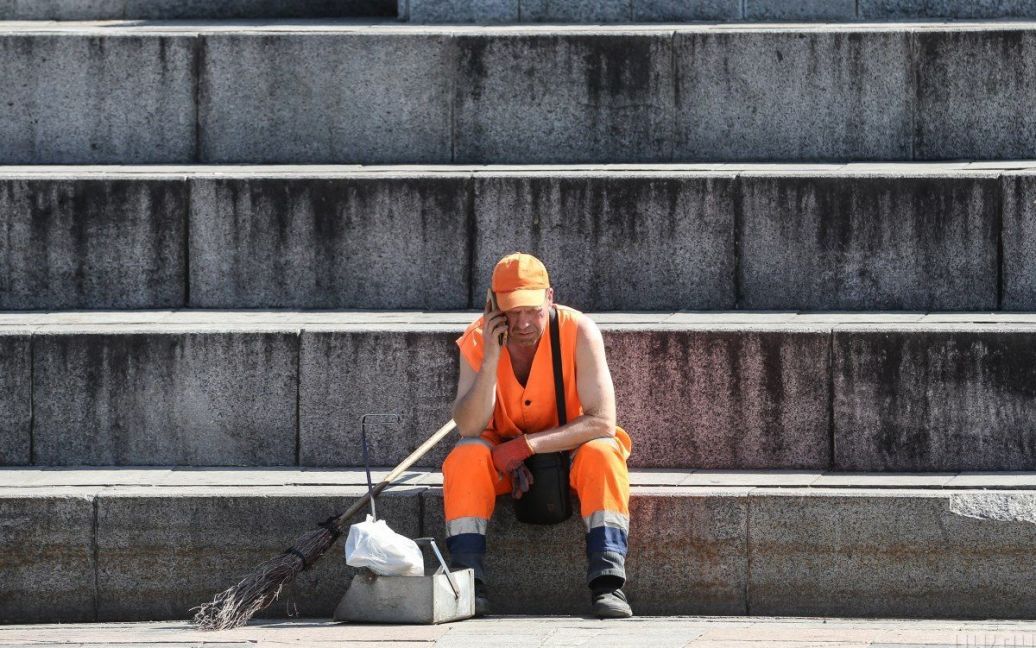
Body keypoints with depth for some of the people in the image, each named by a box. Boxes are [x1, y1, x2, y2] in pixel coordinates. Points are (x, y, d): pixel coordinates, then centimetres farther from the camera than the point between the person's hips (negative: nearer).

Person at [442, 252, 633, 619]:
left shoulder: (578, 331, -21)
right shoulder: (477, 340, -14)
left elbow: (602, 422, -25)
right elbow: (468, 428, -23)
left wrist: (525, 446, -30)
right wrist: (491, 358, -33)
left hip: (569, 450, -1)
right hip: (504, 456, 1)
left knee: (603, 453, -32)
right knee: (465, 456, -29)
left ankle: (607, 582, -40)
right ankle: (471, 585, -31)